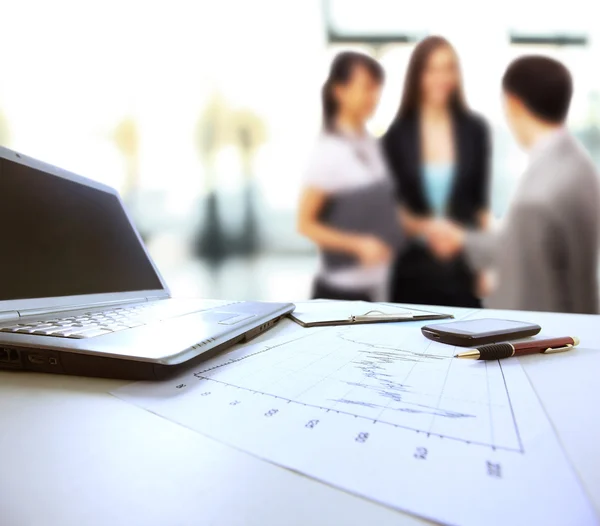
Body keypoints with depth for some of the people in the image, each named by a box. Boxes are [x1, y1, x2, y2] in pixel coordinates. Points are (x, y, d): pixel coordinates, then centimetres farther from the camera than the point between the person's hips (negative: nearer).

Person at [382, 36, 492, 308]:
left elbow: (481, 200, 6)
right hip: (414, 264, -1)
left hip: (464, 263, 1)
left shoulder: (475, 129, 4)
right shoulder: (397, 134, 0)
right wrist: (417, 225, -17)